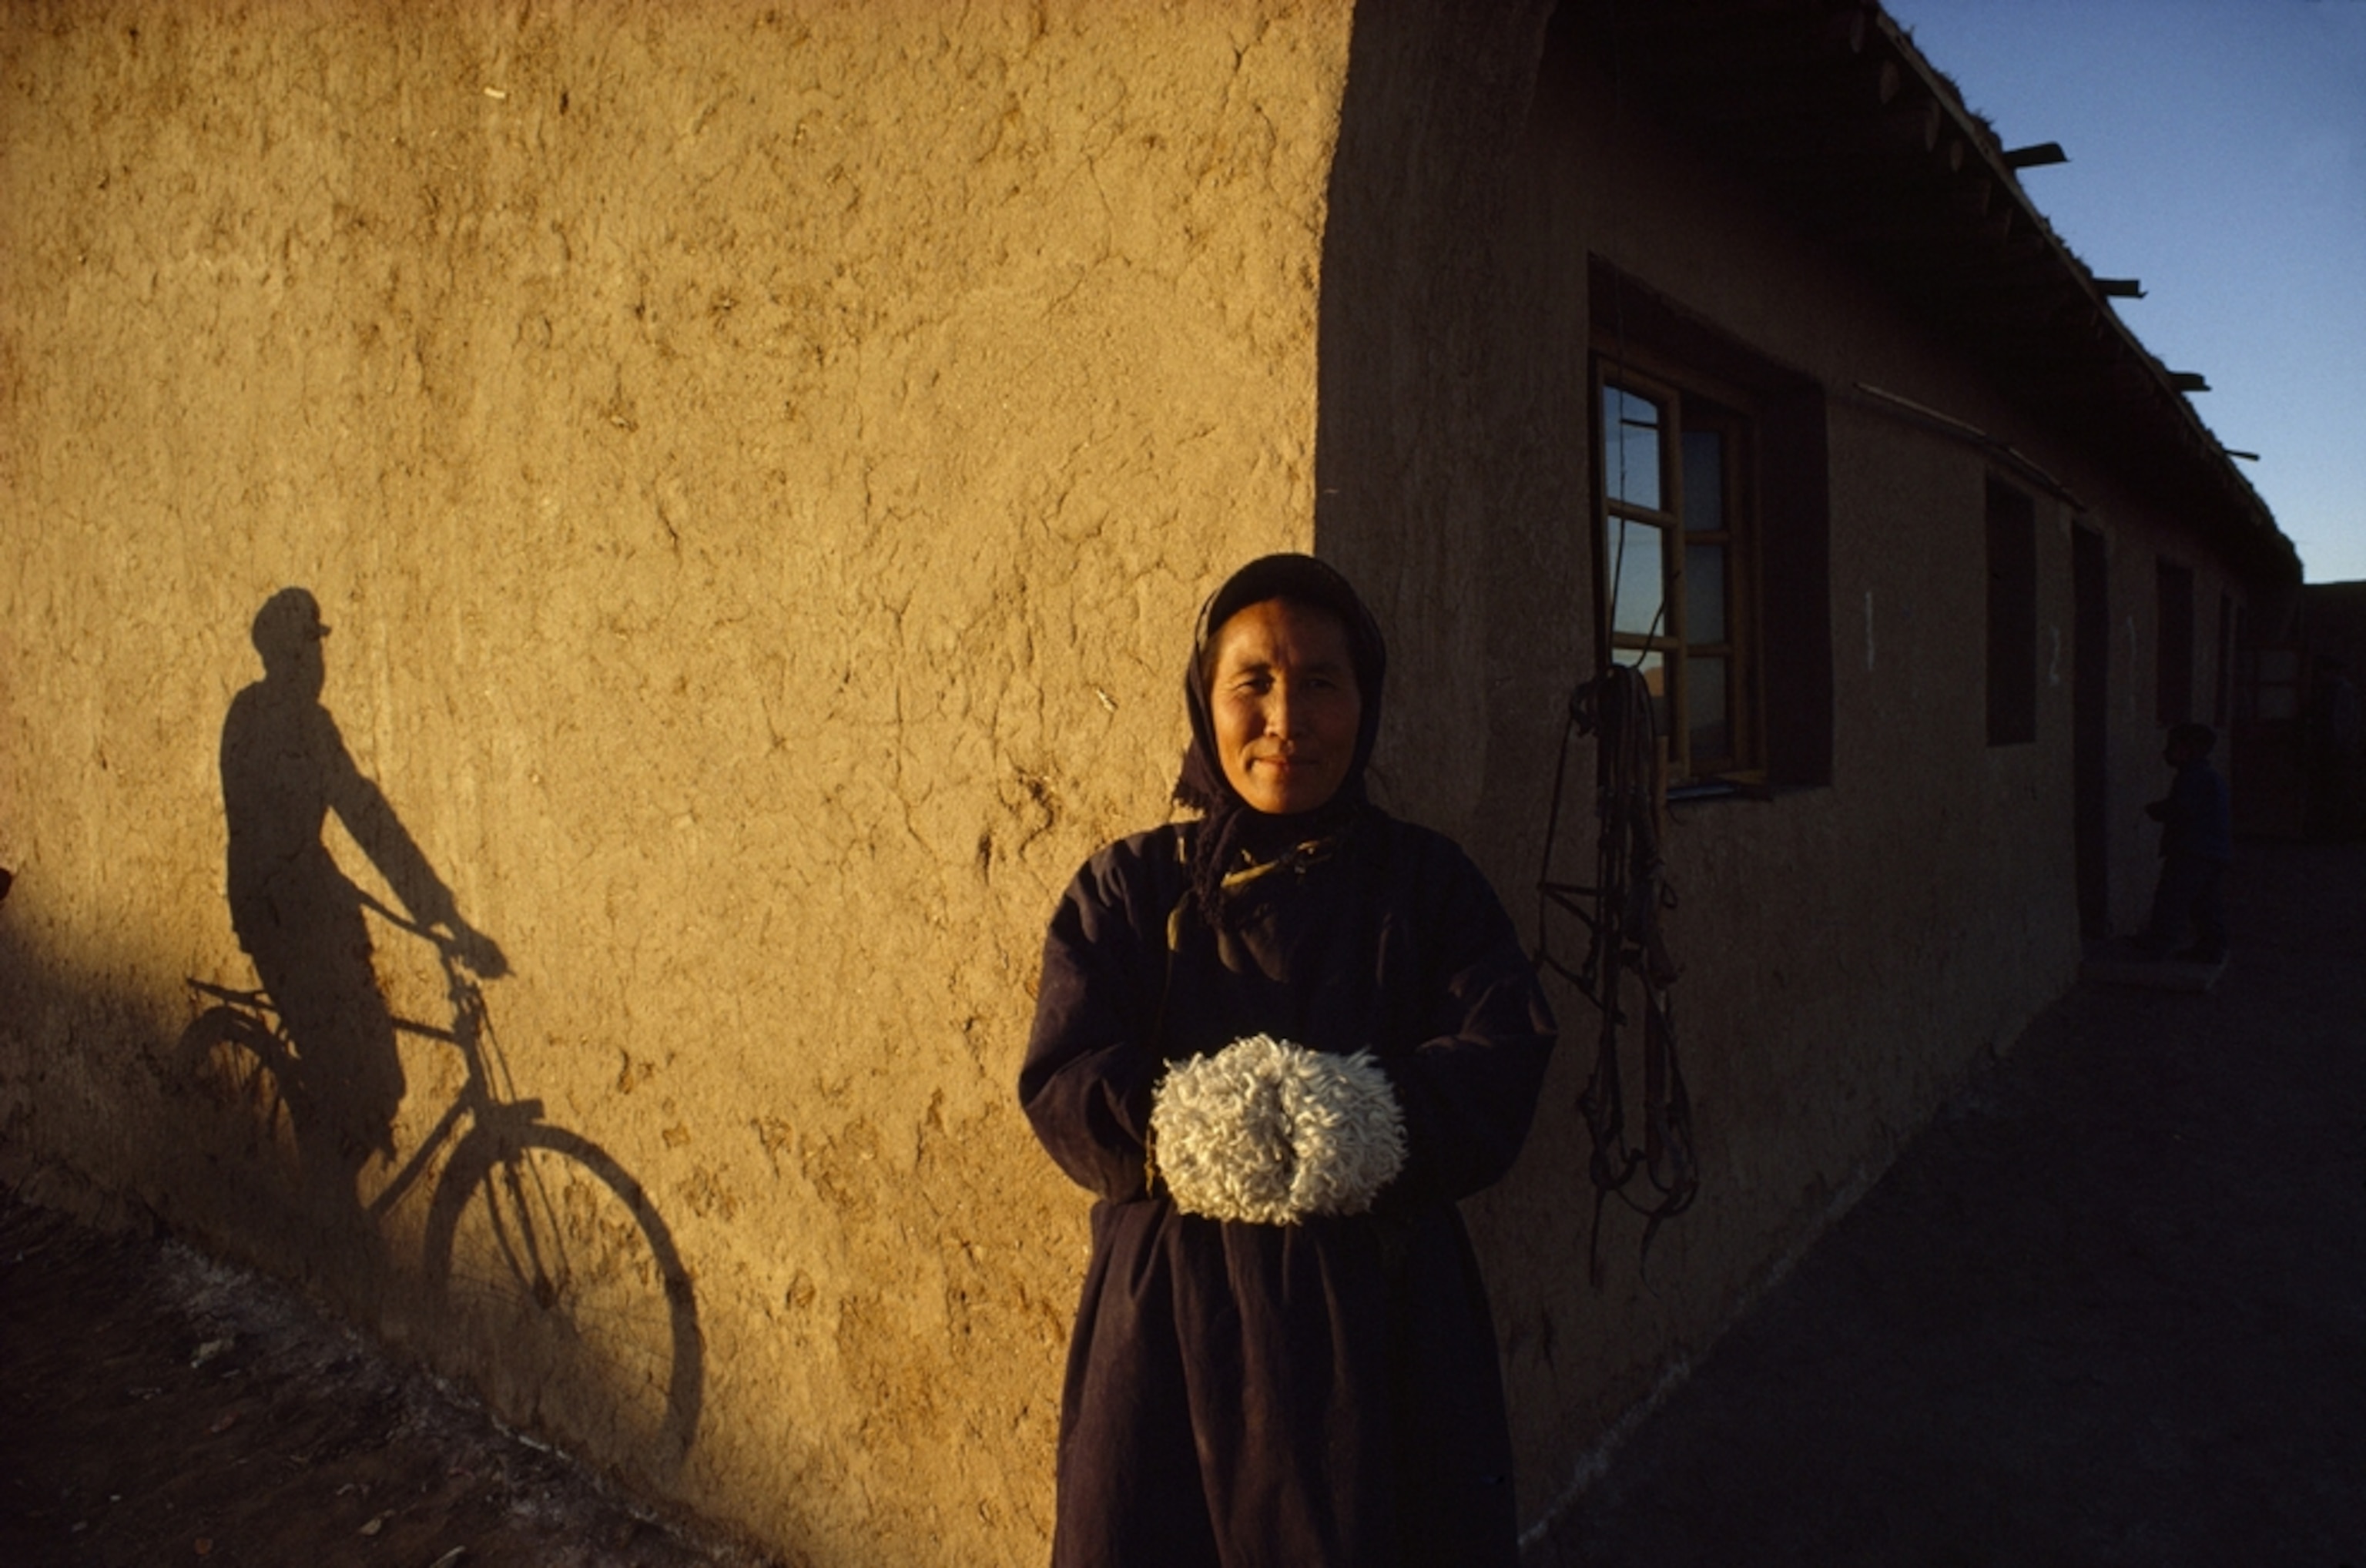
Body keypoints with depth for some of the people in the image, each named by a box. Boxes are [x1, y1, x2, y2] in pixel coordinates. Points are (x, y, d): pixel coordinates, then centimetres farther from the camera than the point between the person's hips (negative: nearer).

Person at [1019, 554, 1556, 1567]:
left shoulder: (1429, 881, 3)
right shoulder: (1128, 889, 3)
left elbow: (1502, 1069, -9)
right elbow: (1061, 1087, -7)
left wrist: (1352, 1131, -25)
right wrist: (1194, 1126, -24)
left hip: (1383, 1319, 0)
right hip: (1169, 1317, 0)